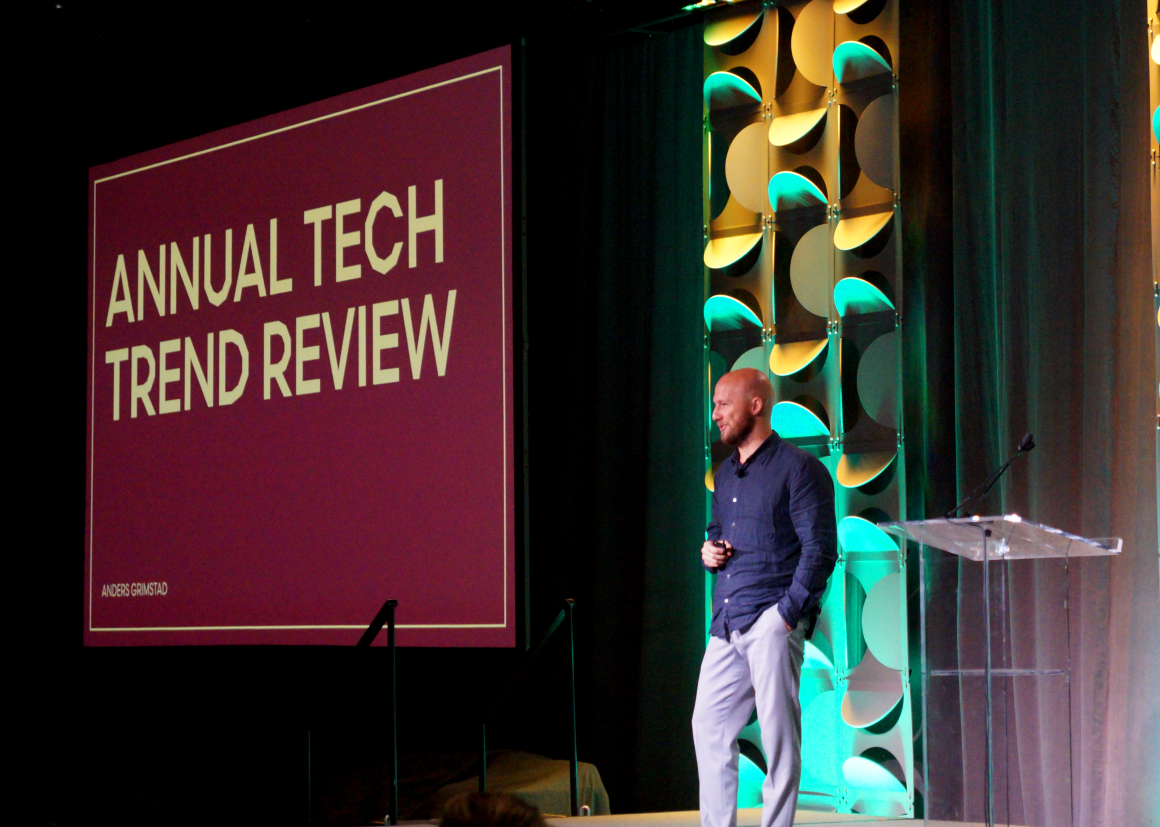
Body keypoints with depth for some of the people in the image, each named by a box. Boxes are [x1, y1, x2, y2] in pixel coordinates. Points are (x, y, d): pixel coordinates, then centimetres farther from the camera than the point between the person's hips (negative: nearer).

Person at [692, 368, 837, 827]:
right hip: (727, 622, 8)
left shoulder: (798, 468, -5)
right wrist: (709, 551, 9)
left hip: (771, 619, -8)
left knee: (778, 732, -5)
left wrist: (788, 612, -16)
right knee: (709, 724, 8)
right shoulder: (725, 474, 19)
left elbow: (819, 549, -10)